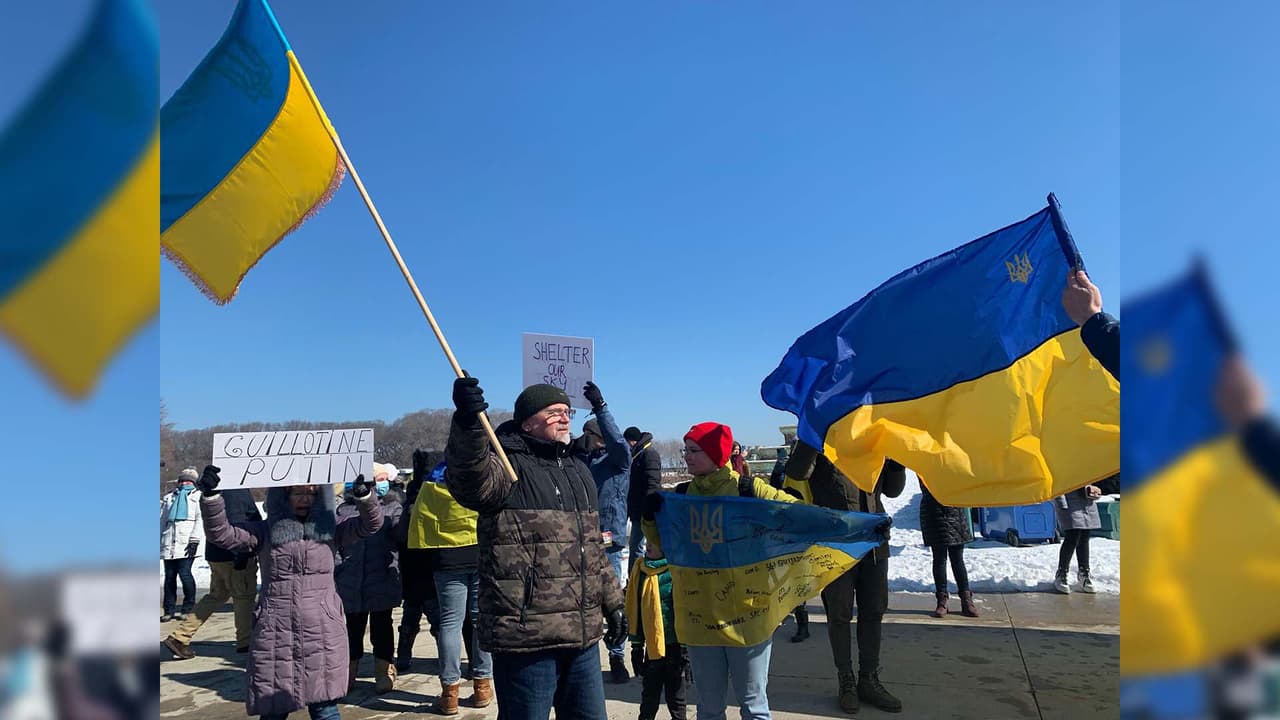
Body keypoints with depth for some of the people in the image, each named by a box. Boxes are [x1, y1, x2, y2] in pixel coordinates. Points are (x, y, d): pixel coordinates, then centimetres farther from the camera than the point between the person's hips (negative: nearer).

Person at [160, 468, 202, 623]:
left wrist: (195, 540, -10)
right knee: (169, 576, 3)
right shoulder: (169, 498, 25)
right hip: (169, 543, 4)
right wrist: (159, 540, 10)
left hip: (186, 543, -4)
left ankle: (188, 608, 1)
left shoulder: (198, 496, 13)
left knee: (185, 573, -11)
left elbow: (200, 518, 2)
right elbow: (162, 519, 21)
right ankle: (169, 610, 10)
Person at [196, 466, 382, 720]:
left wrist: (365, 495, -23)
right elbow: (221, 533, -5)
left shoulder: (330, 528, 6)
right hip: (276, 636, 0)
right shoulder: (265, 532, 5)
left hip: (323, 634, 0)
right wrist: (211, 497, -19)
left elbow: (371, 523, -4)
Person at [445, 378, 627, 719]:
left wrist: (613, 602, 22)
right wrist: (467, 425, -52)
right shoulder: (508, 467, -9)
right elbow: (469, 477, -34)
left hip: (583, 635, 7)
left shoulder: (578, 470, 16)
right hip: (526, 637, -7)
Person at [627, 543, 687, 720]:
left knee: (675, 698, 9)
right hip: (651, 645, 4)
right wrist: (636, 646, 10)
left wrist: (686, 646, -9)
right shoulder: (640, 569, 2)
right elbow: (634, 610, 9)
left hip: (675, 646, -4)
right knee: (649, 698, 14)